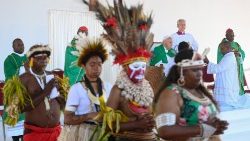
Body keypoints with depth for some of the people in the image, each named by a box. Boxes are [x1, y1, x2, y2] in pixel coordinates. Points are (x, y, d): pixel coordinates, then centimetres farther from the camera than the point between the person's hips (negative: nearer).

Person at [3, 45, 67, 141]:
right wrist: (44, 92, -19)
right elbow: (22, 107, -16)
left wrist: (56, 93, -9)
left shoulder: (53, 77, 6)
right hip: (34, 133, -4)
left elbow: (63, 103, 9)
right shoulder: (23, 79, -7)